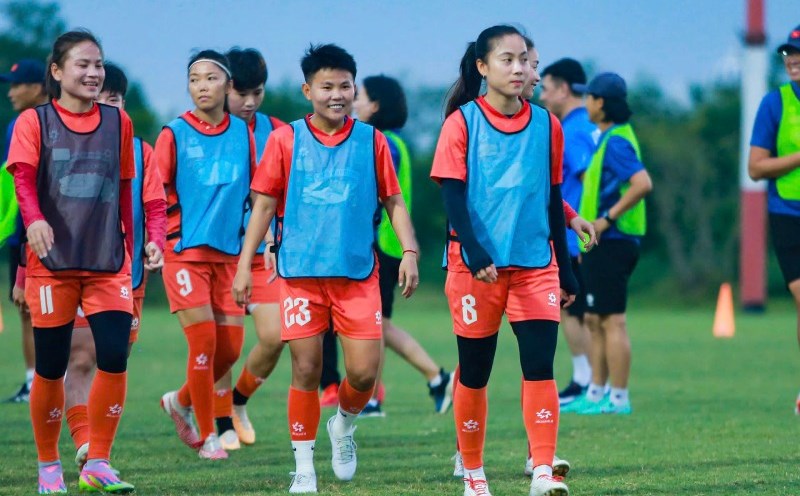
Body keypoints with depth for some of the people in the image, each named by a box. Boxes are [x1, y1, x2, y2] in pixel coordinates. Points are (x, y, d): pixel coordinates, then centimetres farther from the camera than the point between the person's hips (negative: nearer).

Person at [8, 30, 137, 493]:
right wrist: (35, 219, -33)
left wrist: (129, 252, 14)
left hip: (107, 264, 2)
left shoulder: (118, 122, 9)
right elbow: (23, 177, -14)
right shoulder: (34, 121, 0)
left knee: (115, 358, -10)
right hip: (52, 263, -2)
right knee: (52, 368, 2)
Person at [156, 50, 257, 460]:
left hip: (228, 253, 4)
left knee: (230, 348, 2)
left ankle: (180, 402, 29)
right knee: (204, 342, -10)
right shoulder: (174, 134, -4)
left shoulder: (243, 134, 7)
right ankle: (208, 436, 3)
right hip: (184, 252, -4)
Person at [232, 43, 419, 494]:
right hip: (301, 272, -1)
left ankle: (345, 425, 27)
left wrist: (410, 251, -5)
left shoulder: (372, 141, 5)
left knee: (364, 372, -5)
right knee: (306, 371, -2)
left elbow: (394, 201, 9)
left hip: (358, 275, 1)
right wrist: (245, 265, 1)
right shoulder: (285, 141, 2)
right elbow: (264, 205, 5)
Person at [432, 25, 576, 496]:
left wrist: (565, 271, 13)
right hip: (476, 264, -2)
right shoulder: (462, 122, -4)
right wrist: (475, 255, -23)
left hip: (536, 265, 2)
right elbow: (453, 197, -9)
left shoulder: (546, 125, 6)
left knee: (540, 365, -12)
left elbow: (553, 200, 12)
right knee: (474, 373, 7)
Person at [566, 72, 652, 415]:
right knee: (594, 320, 15)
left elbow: (642, 184, -27)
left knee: (612, 321, -7)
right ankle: (595, 394, 20)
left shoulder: (616, 142, -15)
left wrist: (606, 219, -22)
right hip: (603, 244, 11)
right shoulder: (608, 138, 17)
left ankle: (618, 399, -5)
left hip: (612, 242, -11)